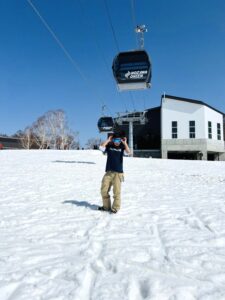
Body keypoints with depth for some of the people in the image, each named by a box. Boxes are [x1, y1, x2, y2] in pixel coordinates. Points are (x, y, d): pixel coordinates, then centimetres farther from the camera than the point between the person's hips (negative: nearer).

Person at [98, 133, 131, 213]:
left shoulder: (122, 148, 5)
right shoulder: (109, 146, 9)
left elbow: (128, 152, -13)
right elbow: (101, 147, -9)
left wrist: (124, 143, -10)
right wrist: (108, 140, -2)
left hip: (118, 173, -2)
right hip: (108, 172, 2)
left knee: (116, 191, -5)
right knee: (104, 190, 5)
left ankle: (115, 208, 8)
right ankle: (106, 206, 21)